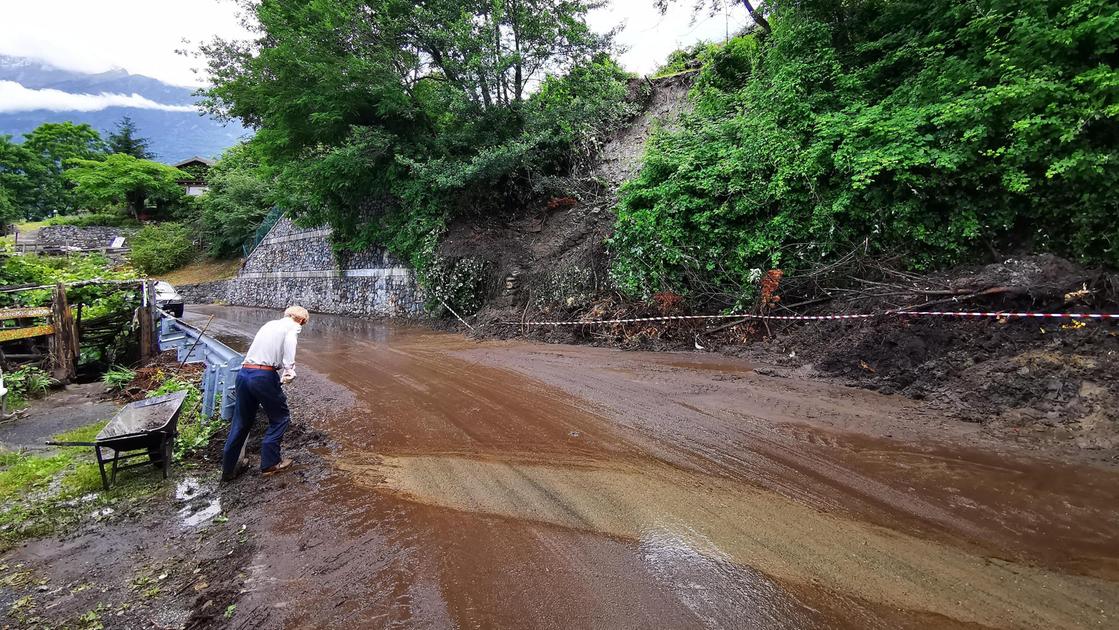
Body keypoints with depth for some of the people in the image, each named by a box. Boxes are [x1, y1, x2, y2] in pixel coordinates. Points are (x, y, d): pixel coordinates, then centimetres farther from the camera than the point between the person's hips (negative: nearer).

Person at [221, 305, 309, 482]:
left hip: (243, 373, 8)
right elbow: (288, 348, -18)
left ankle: (229, 469, 26)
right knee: (280, 417, 11)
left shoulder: (270, 324, 23)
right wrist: (289, 372, -16)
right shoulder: (293, 327, 1)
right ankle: (270, 463, 14)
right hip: (264, 376, -7)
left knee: (242, 421, 17)